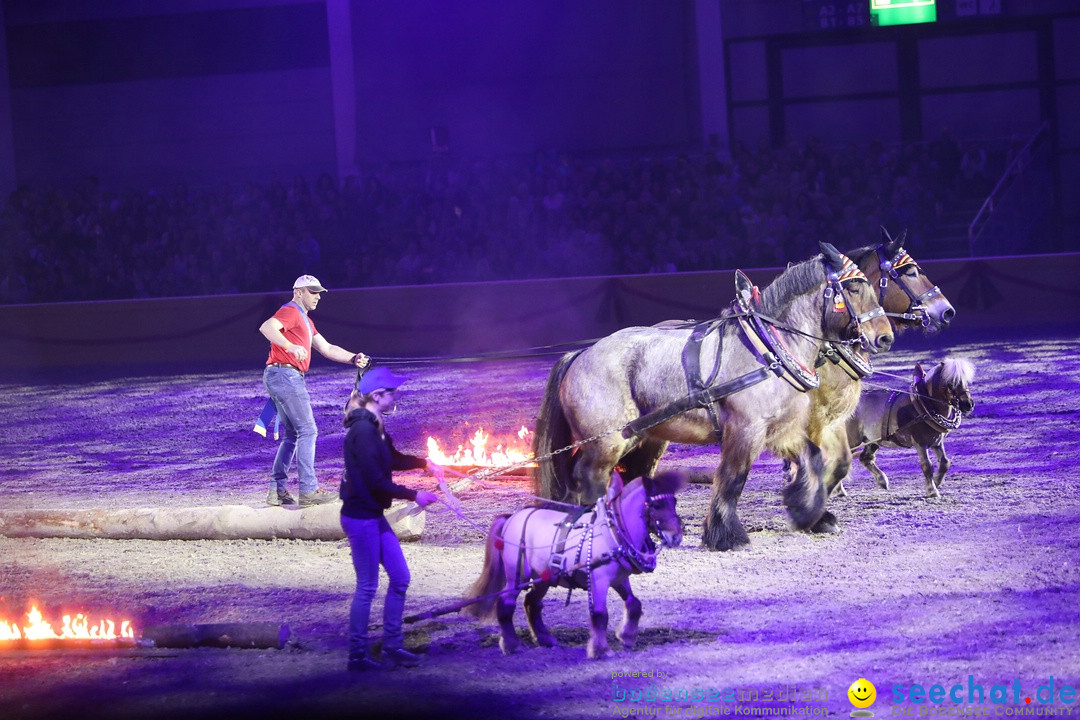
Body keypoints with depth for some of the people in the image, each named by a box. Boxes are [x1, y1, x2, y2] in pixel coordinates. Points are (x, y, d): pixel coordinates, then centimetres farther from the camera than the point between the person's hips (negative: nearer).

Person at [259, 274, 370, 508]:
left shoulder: (304, 320, 26)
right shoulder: (290, 312, -6)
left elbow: (326, 348, 25)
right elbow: (266, 327, -25)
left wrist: (354, 359, 12)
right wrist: (291, 346, -38)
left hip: (289, 378, 11)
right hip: (285, 374, -11)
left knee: (292, 434, 13)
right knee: (307, 430, -11)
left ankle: (277, 491, 12)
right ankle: (308, 491, -14)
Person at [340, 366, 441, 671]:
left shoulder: (375, 427, 9)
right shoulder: (363, 431, -21)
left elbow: (393, 460, 28)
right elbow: (376, 481, -22)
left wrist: (424, 463, 17)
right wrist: (414, 495, -15)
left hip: (374, 516, 10)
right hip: (360, 517, -10)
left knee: (400, 578, 13)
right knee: (367, 587, -2)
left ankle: (392, 647, 21)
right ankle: (358, 655, 8)